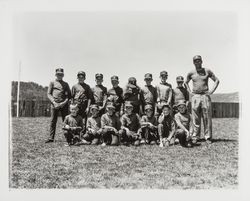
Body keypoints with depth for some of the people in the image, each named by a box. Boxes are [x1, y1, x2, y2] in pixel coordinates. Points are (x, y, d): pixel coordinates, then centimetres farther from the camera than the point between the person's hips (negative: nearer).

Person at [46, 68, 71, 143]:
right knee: (53, 121, 0)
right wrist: (54, 102, -8)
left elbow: (69, 95, 10)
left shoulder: (65, 84, 16)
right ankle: (51, 138, 6)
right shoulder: (52, 83, 13)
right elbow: (49, 94, 6)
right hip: (54, 104, 0)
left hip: (64, 104, 0)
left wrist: (65, 102, -8)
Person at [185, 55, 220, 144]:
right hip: (195, 97, 1)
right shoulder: (191, 73, 7)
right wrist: (189, 91, 10)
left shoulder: (207, 71, 4)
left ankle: (208, 137, 7)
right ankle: (195, 137, 9)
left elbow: (217, 80, 11)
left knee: (207, 118, 0)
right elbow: (186, 82, 23)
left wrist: (212, 91, 0)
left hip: (205, 96, -1)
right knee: (196, 118, 2)